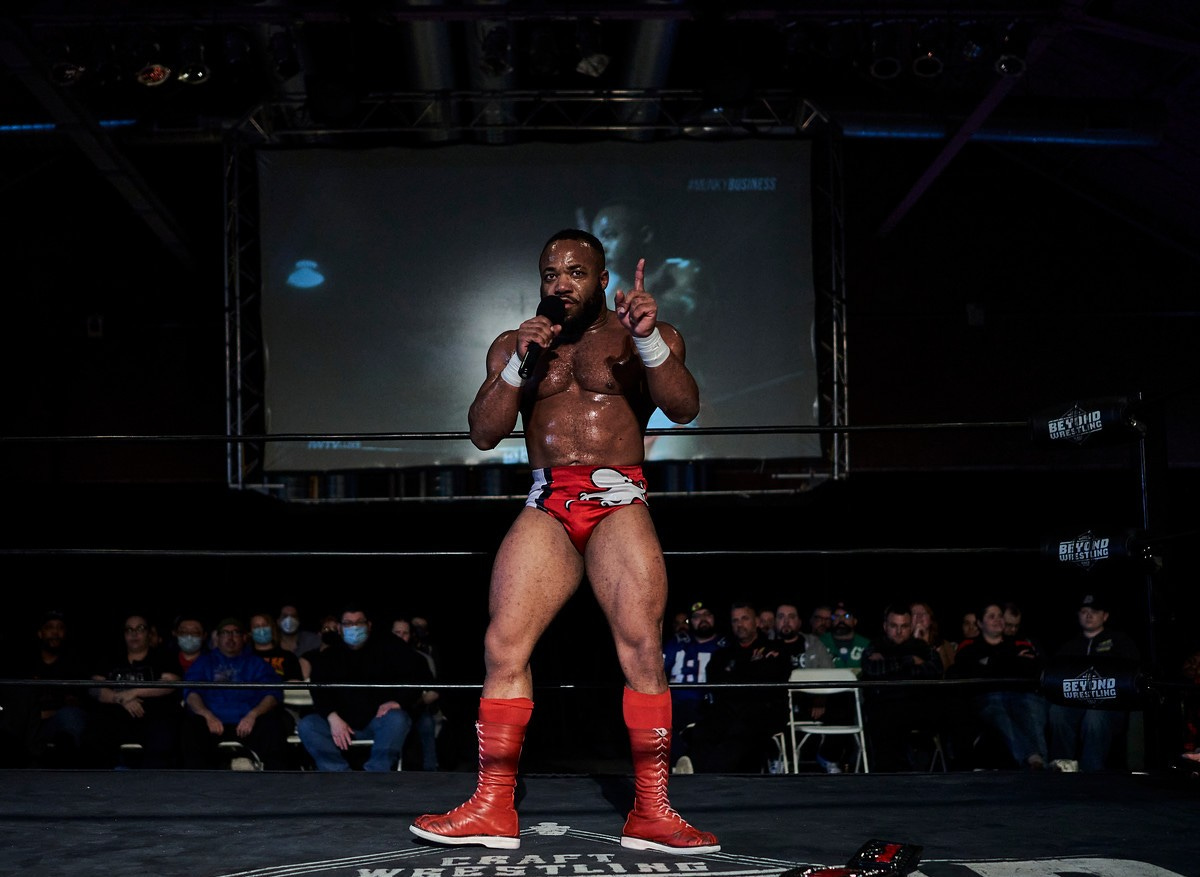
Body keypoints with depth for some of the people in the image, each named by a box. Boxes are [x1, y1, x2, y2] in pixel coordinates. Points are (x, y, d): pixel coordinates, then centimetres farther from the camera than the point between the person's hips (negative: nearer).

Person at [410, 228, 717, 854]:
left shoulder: (648, 335, 10)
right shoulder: (512, 345, 18)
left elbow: (683, 407, -7)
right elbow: (483, 433, 8)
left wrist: (647, 339, -23)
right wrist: (519, 365, -6)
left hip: (619, 503, -2)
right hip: (546, 508, 3)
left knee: (642, 649, -15)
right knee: (503, 647, -9)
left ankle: (652, 814, -11)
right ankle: (493, 809, -4)